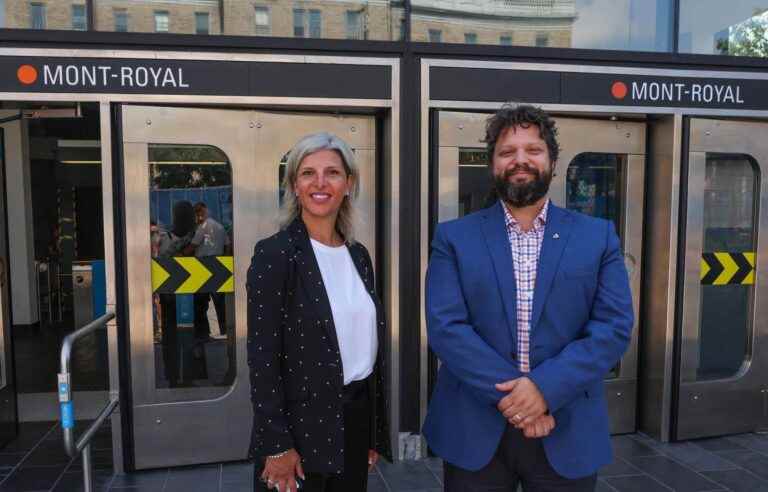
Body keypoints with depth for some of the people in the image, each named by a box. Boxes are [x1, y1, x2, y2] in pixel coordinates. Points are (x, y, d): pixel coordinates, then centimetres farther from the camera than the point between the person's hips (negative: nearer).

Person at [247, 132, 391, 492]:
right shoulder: (274, 254, -13)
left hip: (356, 420, 6)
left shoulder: (358, 255, 6)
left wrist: (376, 433, 12)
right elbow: (262, 358, -14)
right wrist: (277, 445, -15)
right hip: (301, 427, -6)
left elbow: (369, 343, 11)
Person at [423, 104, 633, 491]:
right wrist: (509, 395, -16)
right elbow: (445, 326, -9)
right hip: (474, 433, 0)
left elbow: (614, 327, -5)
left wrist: (545, 388, -17)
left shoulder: (597, 236, 2)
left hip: (568, 434, 1)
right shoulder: (454, 238, 0)